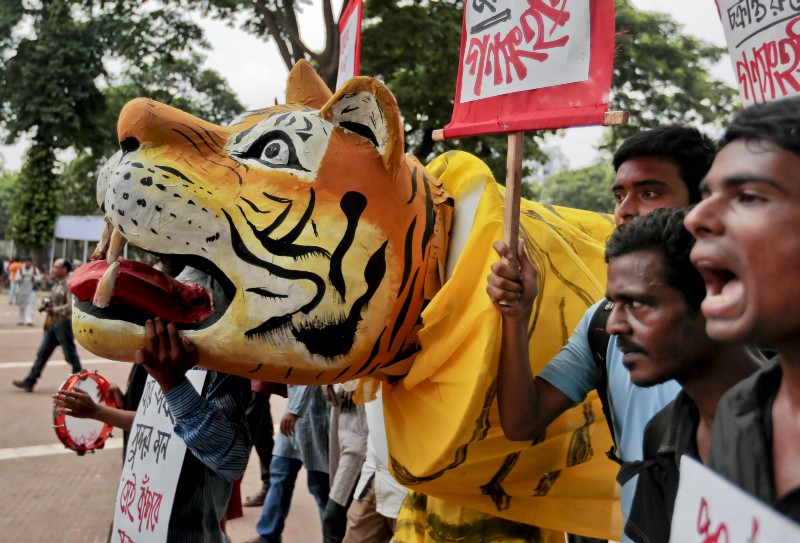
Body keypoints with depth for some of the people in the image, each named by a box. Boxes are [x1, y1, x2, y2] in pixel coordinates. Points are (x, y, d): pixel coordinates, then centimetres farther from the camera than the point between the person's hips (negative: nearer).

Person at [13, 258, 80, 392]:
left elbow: (71, 306, -23)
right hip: (54, 323, 9)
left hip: (64, 323, -9)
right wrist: (48, 307, 7)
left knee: (70, 355, 1)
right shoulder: (57, 283, 13)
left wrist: (54, 310, -20)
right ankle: (29, 382, 12)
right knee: (42, 352, 9)